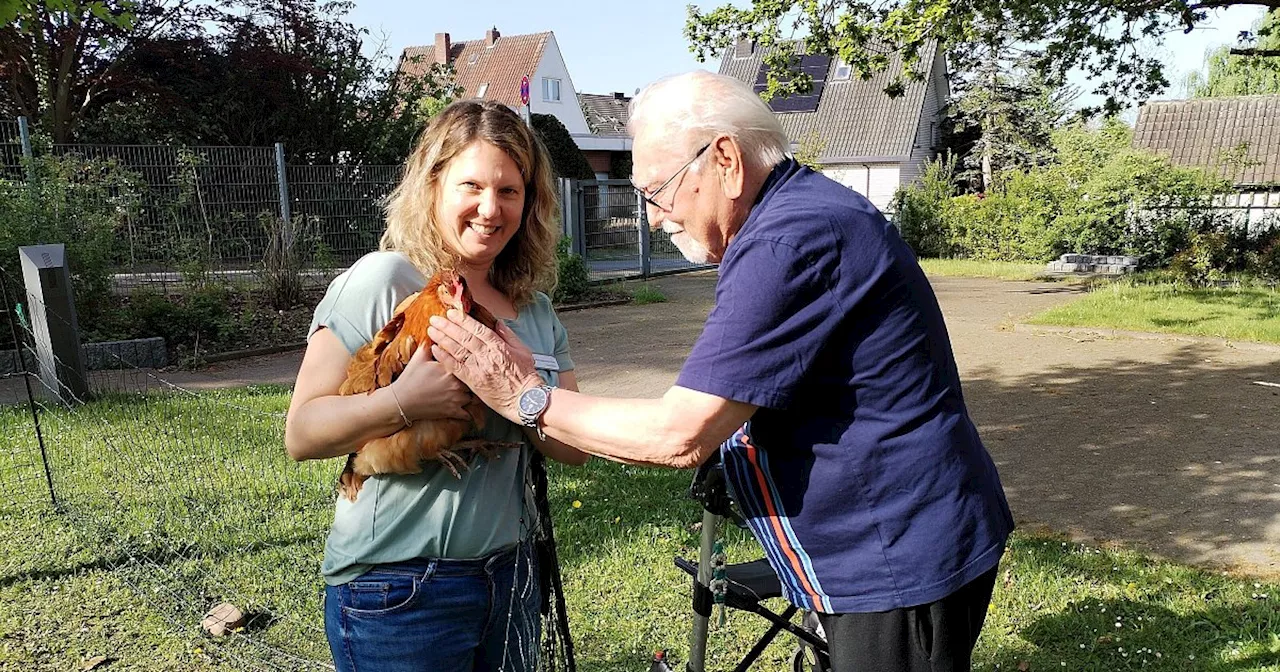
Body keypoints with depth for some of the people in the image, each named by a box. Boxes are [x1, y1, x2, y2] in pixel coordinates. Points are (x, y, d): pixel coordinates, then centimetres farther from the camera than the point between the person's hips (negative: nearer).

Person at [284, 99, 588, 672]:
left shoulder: (535, 309, 6)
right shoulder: (384, 281, -12)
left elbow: (573, 447, 0)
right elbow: (301, 434, -14)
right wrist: (403, 401, -29)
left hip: (508, 575, 6)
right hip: (396, 591, -5)